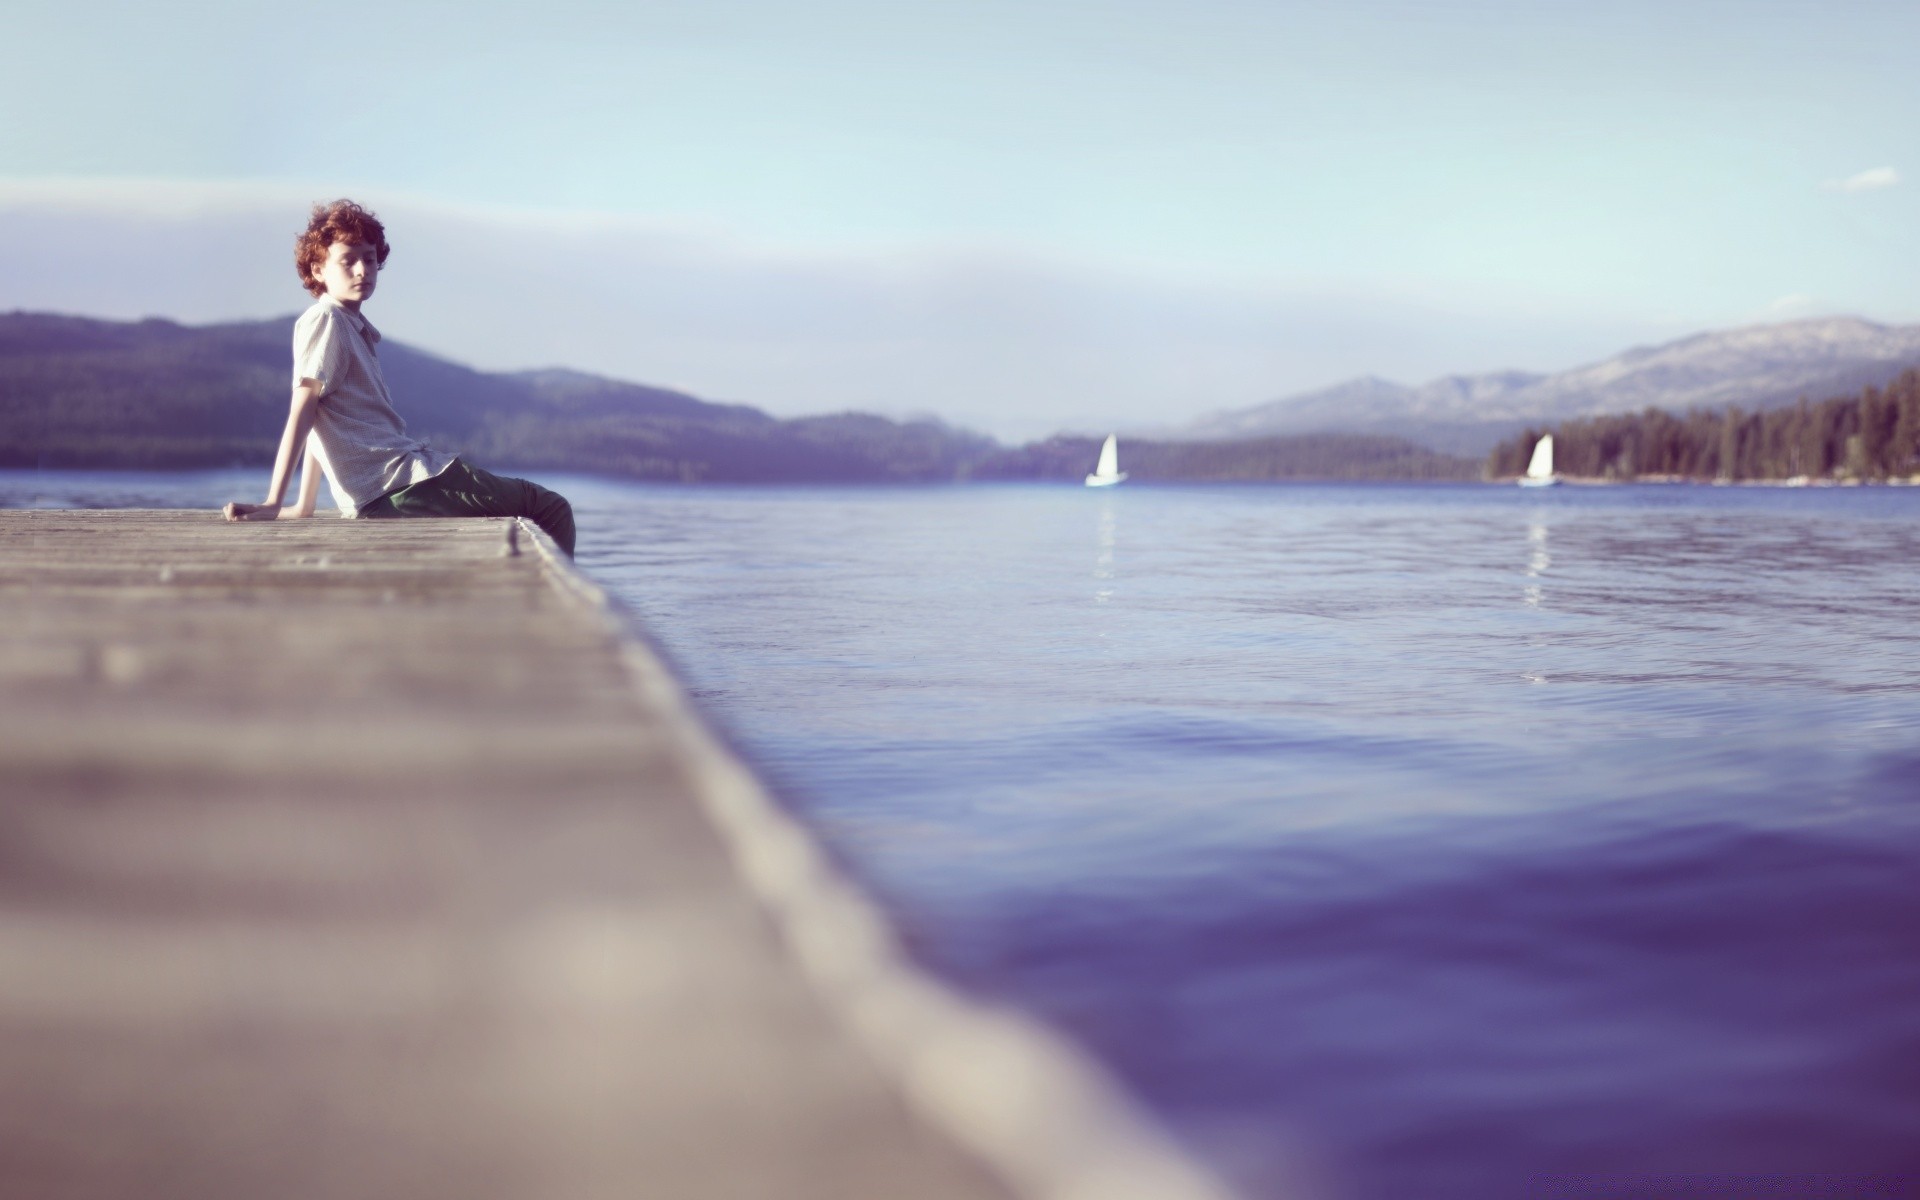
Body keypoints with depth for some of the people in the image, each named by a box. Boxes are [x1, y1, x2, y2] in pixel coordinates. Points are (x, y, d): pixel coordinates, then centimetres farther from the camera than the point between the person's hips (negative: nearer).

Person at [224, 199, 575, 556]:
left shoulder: (357, 328, 20)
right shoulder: (324, 320, -7)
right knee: (552, 510, -3)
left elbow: (322, 424, 18)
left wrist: (305, 505, 15)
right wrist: (273, 505, -21)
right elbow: (303, 409, -16)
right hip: (395, 484, -10)